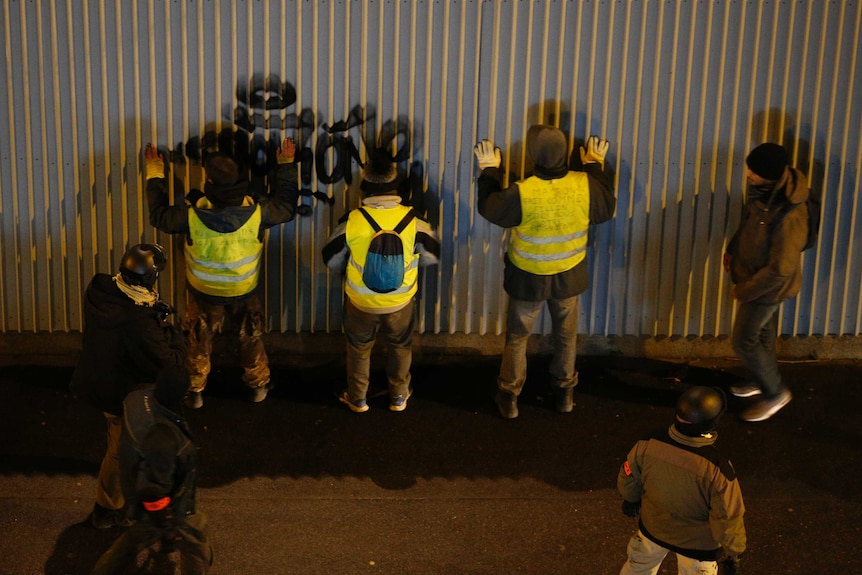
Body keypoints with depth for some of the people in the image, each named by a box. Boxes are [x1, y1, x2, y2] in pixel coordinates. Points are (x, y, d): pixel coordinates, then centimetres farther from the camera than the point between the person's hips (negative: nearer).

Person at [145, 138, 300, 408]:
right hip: (243, 292, 1)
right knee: (251, 337, 25)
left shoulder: (193, 215, -31)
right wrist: (286, 165, 2)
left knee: (200, 341, 23)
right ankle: (258, 385, 42)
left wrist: (154, 173, -2)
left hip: (203, 292, -1)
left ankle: (195, 391, 38)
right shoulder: (256, 212, -28)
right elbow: (286, 206, -7)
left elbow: (159, 215, -11)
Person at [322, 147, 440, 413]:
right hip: (400, 302, 1)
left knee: (359, 348, 24)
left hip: (360, 302, -1)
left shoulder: (352, 221, -22)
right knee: (400, 346, 26)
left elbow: (331, 259, -8)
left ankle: (357, 399, 38)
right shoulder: (412, 220, -21)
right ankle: (399, 396, 41)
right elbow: (431, 255, -5)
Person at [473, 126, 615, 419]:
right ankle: (564, 391, 41)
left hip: (528, 279, -2)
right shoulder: (584, 186, -22)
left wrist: (489, 170, 5)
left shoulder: (522, 193, -30)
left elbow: (488, 207, -10)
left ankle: (509, 396, 32)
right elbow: (607, 209, 0)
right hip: (569, 276, 2)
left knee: (517, 336, 19)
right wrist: (596, 166, 10)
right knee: (566, 335, 25)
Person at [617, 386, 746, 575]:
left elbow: (628, 479, -7)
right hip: (696, 541, -3)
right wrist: (733, 551, -6)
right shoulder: (717, 468, -38)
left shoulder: (649, 445, -27)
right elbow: (728, 517, -25)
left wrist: (630, 499, 16)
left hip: (653, 528, 3)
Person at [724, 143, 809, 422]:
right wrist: (732, 249, 2)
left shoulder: (788, 217, -39)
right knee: (763, 332, 27)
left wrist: (744, 291, -19)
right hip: (753, 272, 8)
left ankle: (775, 393, 27)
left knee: (744, 341, 7)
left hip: (768, 286, -8)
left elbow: (780, 270, -31)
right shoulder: (764, 190, -14)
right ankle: (764, 379, 49)